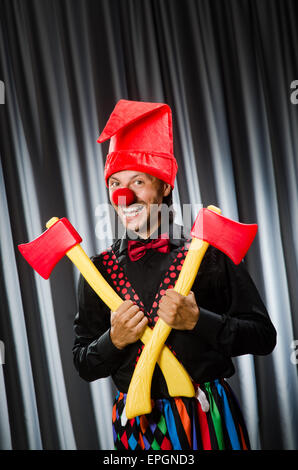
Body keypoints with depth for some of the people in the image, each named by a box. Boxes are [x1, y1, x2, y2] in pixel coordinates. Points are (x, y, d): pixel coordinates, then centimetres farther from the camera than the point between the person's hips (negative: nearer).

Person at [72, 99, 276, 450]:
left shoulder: (208, 253, -8)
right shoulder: (99, 270, -1)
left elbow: (263, 337, -8)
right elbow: (84, 366, 4)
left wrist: (197, 321, -21)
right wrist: (114, 340, -15)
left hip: (208, 420, -2)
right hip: (137, 425, 2)